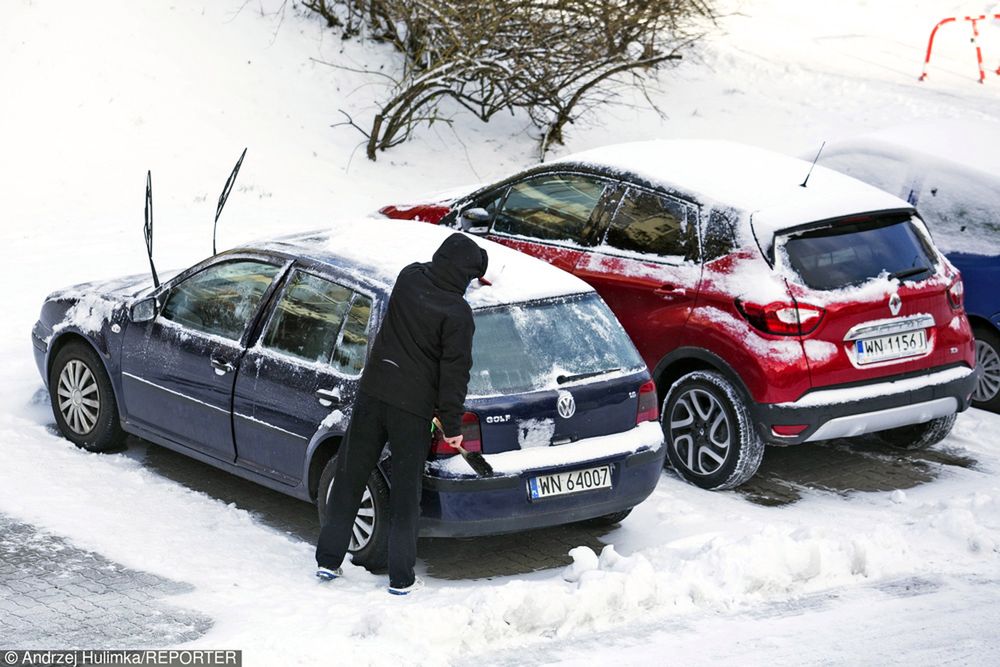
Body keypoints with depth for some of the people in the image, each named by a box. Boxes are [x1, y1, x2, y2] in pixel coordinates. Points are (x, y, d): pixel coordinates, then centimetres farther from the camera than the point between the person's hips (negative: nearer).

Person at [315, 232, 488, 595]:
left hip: (373, 391, 4)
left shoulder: (410, 277, 0)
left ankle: (328, 559, 19)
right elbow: (455, 371, -12)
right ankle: (401, 578, 9)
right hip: (413, 407, -4)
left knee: (349, 476, 14)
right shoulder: (457, 313, -15)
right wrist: (452, 425, -6)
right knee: (405, 490, 5)